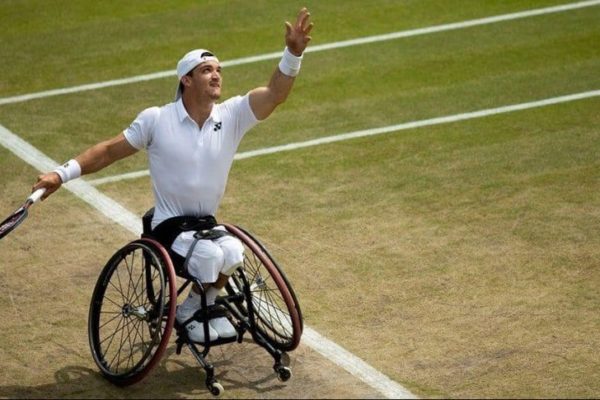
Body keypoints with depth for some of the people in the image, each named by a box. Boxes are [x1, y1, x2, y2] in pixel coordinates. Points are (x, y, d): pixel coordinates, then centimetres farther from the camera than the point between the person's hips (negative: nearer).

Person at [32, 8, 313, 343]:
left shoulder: (232, 116, -1)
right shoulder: (157, 120, -6)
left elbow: (275, 94, -14)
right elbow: (110, 151, 1)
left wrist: (294, 53, -30)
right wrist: (63, 174, -8)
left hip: (208, 225, 3)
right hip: (169, 225, -3)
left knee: (232, 253, -30)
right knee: (210, 254, -32)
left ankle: (202, 308, 0)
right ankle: (190, 312, -2)